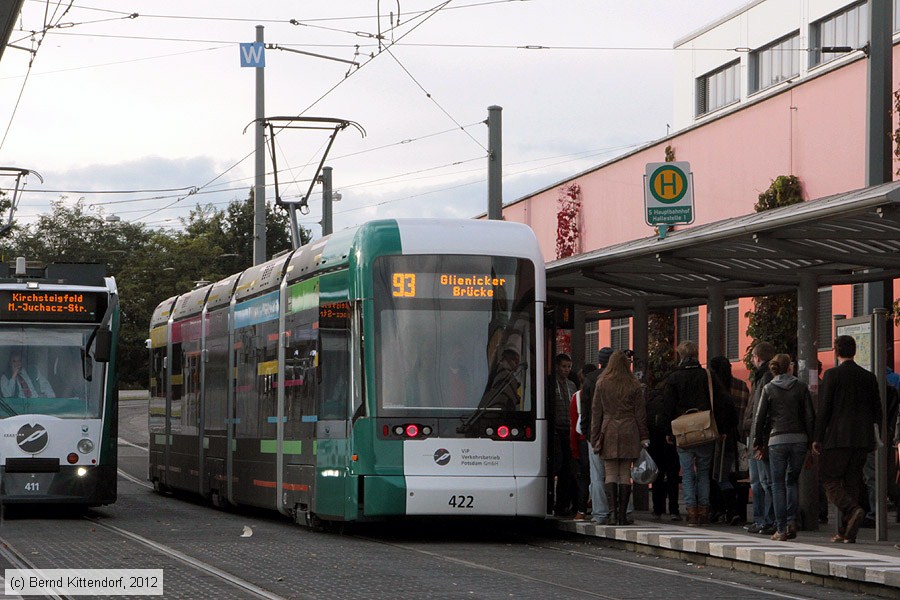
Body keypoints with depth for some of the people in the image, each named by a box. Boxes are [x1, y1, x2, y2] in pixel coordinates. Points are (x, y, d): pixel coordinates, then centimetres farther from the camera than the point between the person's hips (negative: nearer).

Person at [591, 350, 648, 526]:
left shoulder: (602, 384, 1)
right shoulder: (634, 385, 1)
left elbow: (596, 412, 3)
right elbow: (640, 413, 3)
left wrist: (594, 439, 7)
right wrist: (644, 437, 9)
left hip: (609, 432, -1)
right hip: (629, 432, 1)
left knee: (610, 473, 2)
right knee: (625, 474, 4)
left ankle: (612, 509, -17)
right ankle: (623, 514, 3)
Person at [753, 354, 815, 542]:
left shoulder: (769, 389, 1)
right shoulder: (801, 387, 2)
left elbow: (760, 418, 2)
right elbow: (810, 416, 1)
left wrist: (758, 443, 10)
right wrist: (811, 442, 8)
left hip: (777, 440, -1)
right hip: (799, 439, 1)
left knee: (778, 484, 4)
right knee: (793, 480, 16)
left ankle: (781, 529, 0)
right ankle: (792, 521, 1)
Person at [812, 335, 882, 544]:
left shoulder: (832, 375, -6)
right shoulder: (869, 377, 8)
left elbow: (824, 408, -9)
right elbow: (877, 411, 11)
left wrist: (817, 438, -4)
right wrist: (871, 437, 19)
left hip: (838, 438, -5)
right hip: (862, 440, 5)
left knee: (830, 480, 2)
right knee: (851, 482, 9)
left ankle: (853, 510, -23)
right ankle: (846, 532, 5)